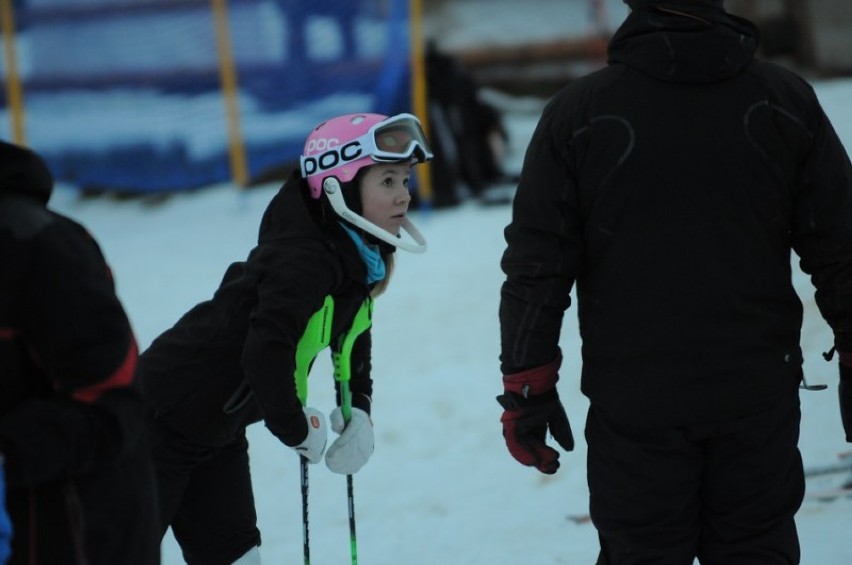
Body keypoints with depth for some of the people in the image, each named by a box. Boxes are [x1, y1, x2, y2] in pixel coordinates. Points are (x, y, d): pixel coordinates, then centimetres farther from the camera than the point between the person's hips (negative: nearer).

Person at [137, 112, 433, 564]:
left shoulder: (359, 255, 2)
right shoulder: (303, 257, -27)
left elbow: (352, 340, 18)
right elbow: (266, 352, -37)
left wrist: (358, 413, 4)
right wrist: (298, 429, -22)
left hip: (218, 432, 9)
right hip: (164, 419, -9)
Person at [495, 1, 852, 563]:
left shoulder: (577, 113, -7)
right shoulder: (787, 102, -3)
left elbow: (535, 268, -5)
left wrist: (526, 388, 3)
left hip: (633, 406, -1)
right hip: (760, 400, 1)